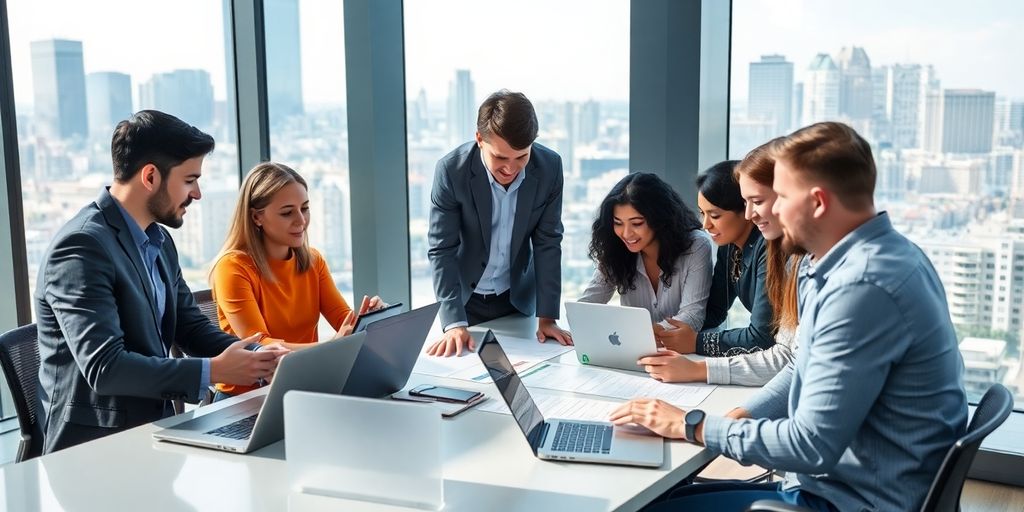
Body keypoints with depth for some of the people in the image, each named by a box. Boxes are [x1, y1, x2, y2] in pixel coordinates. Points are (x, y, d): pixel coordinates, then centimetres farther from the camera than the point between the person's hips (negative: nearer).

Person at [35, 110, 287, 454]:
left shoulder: (159, 242, 10)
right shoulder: (82, 247, -17)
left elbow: (191, 329, 13)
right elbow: (104, 367, -23)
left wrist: (262, 358, -4)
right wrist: (215, 371, -20)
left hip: (152, 429, 8)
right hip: (97, 446, -8)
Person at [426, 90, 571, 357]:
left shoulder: (549, 167, -15)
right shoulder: (451, 170, -22)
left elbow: (548, 242, -8)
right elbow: (442, 249, -18)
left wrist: (547, 316, -12)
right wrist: (454, 323, -26)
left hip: (518, 299, 2)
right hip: (466, 301, -2)